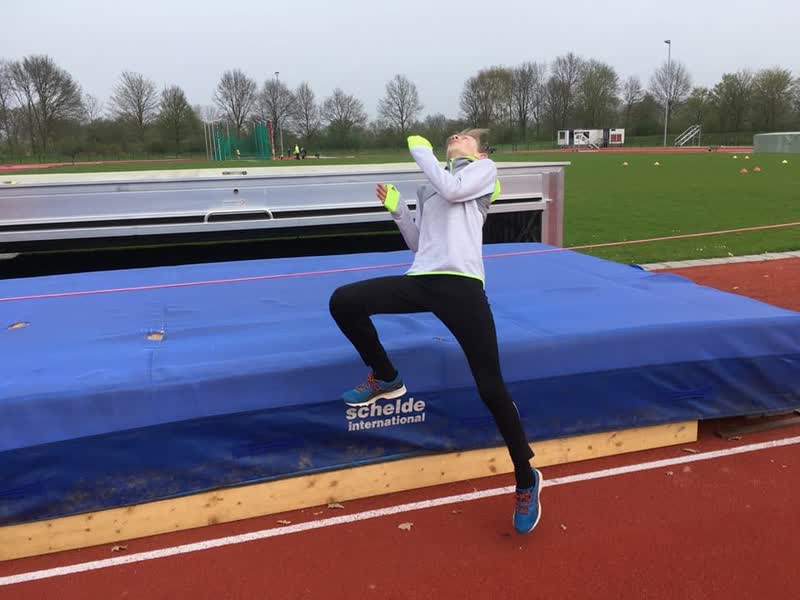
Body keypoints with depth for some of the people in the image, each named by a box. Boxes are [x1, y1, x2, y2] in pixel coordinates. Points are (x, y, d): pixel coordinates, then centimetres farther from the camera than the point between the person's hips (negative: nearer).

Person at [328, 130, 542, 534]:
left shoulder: (484, 169, 13)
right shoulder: (432, 184, 29)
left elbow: (452, 190, -10)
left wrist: (421, 151, 3)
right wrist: (396, 209, 14)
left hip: (460, 284, -6)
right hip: (421, 279, 6)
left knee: (490, 386, -7)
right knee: (343, 302, -8)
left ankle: (526, 480, 11)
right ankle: (385, 379, 13)